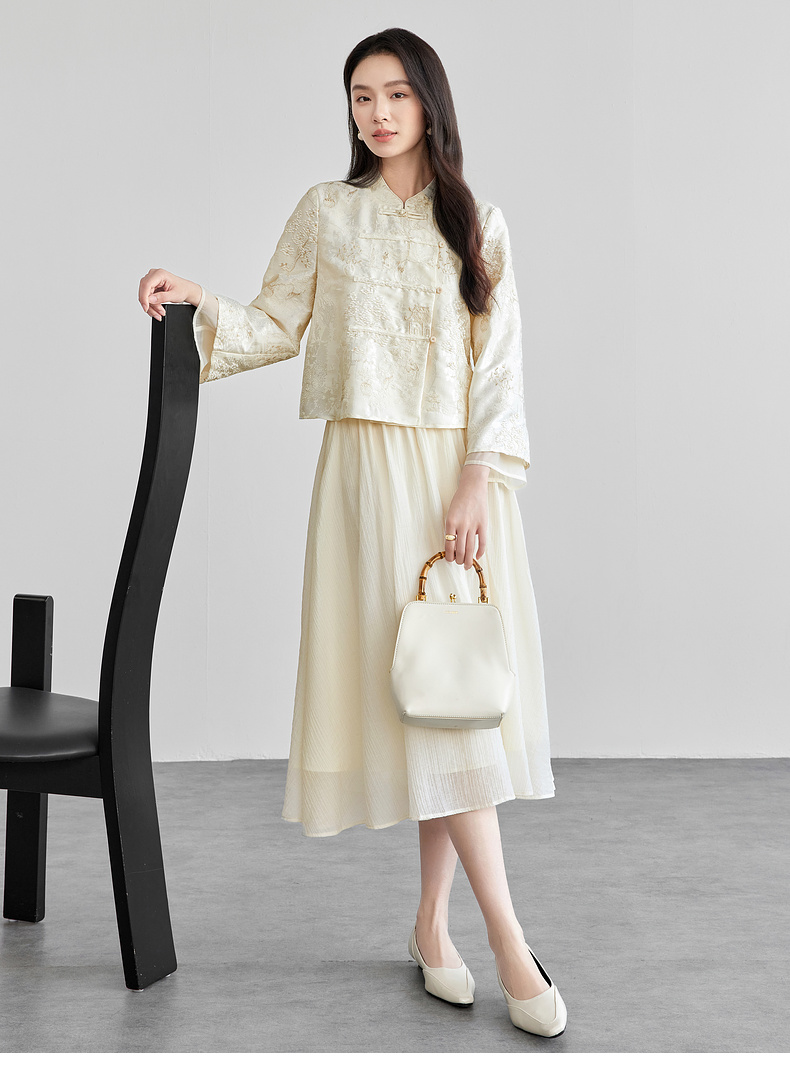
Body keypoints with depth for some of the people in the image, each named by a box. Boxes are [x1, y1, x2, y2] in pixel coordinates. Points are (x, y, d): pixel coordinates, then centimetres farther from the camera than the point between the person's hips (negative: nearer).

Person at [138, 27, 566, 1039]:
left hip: (462, 471, 2)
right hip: (370, 464, -2)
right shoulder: (325, 212, 10)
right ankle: (508, 942, -5)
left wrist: (478, 483, -8)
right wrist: (198, 302, -9)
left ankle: (431, 924, 12)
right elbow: (276, 327, 10)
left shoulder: (478, 225, 10)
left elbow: (499, 364, 3)